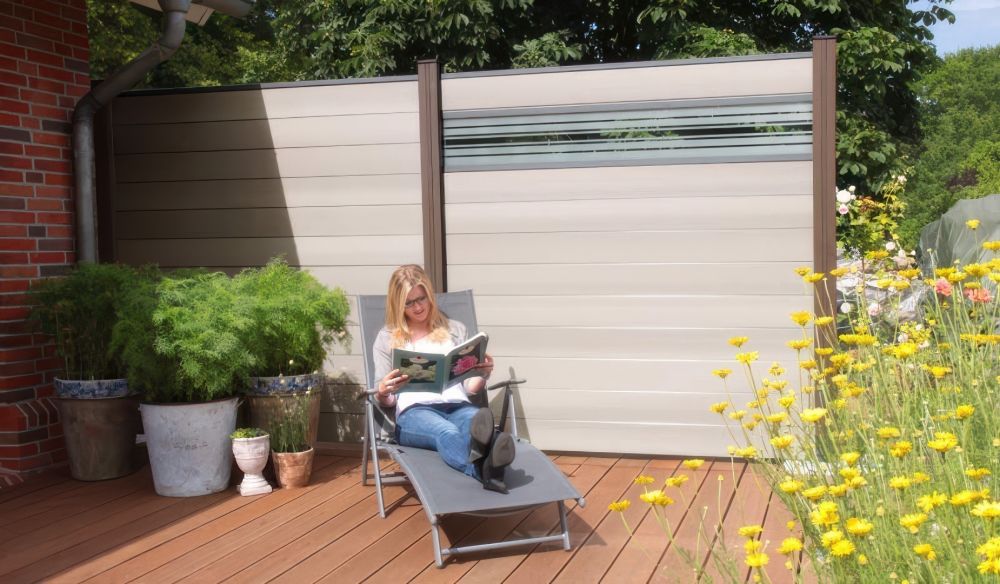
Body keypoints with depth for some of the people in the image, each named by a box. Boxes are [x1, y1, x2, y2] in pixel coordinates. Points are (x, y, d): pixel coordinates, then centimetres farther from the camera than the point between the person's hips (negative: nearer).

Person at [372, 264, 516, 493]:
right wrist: (382, 392, -11)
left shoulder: (455, 329, 24)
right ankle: (485, 470, -75)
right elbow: (386, 401, 14)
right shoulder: (387, 338, 19)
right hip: (414, 411, -2)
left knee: (477, 420, -39)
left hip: (457, 406, 2)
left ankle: (484, 465, -75)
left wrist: (483, 375, -5)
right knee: (448, 433, -41)